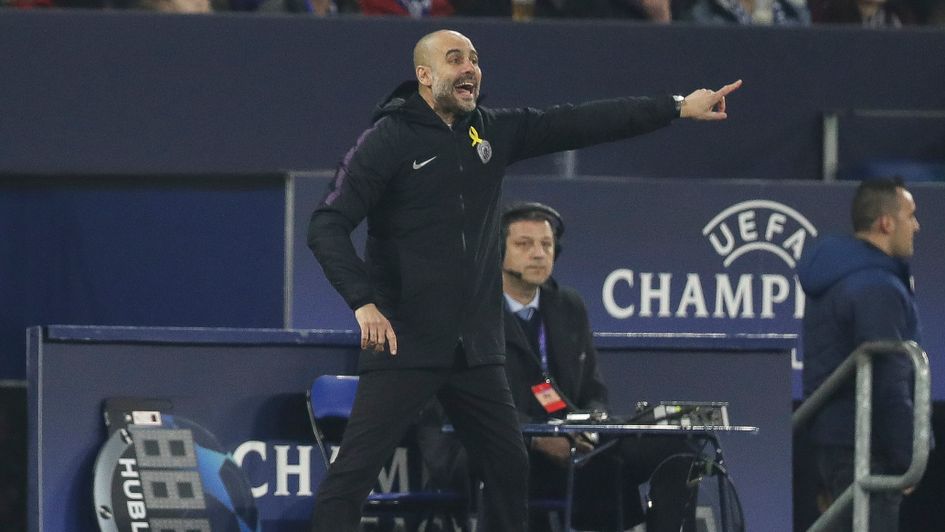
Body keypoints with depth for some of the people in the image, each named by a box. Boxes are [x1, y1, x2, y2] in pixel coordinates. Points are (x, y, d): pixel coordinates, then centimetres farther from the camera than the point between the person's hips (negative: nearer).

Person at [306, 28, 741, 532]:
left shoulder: (493, 132, 9)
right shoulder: (389, 140, -8)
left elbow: (579, 123, 10)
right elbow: (327, 226, -12)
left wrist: (677, 107, 6)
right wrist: (363, 301, -24)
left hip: (476, 348, 7)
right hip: (403, 342, -6)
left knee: (509, 469, 13)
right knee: (353, 470, -10)